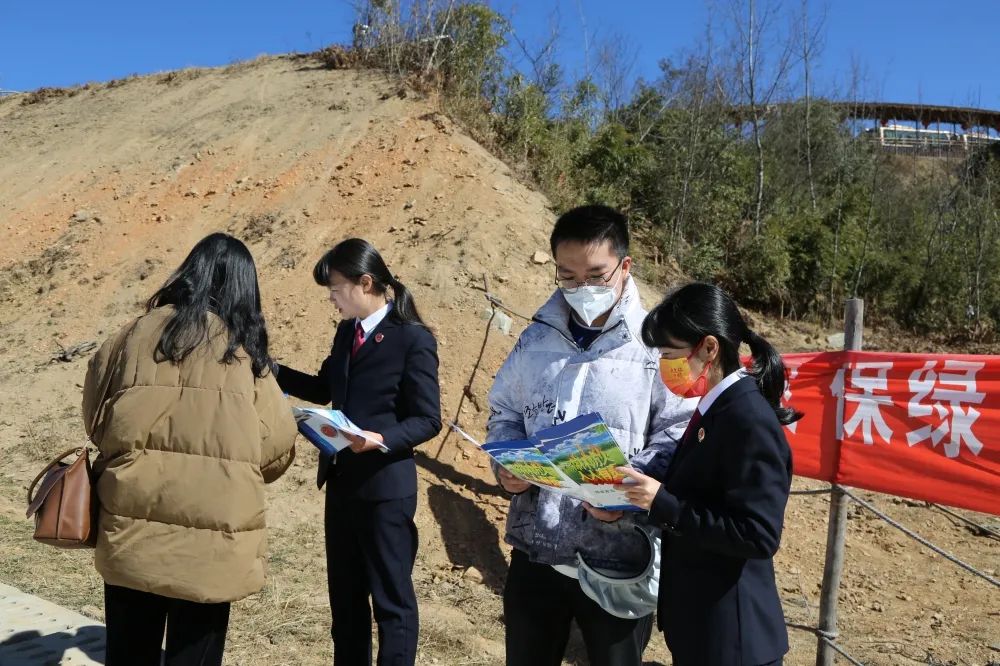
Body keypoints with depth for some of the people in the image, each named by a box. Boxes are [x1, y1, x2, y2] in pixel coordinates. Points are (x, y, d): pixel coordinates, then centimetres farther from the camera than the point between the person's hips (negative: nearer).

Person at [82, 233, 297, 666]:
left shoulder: (139, 333, 1)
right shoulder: (246, 355, -1)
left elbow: (95, 418, 12)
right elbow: (278, 447, 0)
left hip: (132, 532, 2)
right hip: (211, 542, -1)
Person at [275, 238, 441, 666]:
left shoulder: (413, 339, -14)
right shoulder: (346, 331, 8)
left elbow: (427, 420, -15)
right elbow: (324, 389, 20)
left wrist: (381, 439, -29)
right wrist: (272, 371, 10)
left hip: (384, 487, -8)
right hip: (341, 482, 8)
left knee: (391, 598, 6)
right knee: (344, 593, 19)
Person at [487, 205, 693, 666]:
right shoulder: (536, 338, 6)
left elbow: (679, 438, -10)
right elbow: (504, 411, 15)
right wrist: (506, 463, -5)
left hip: (617, 563, -4)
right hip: (535, 552, 4)